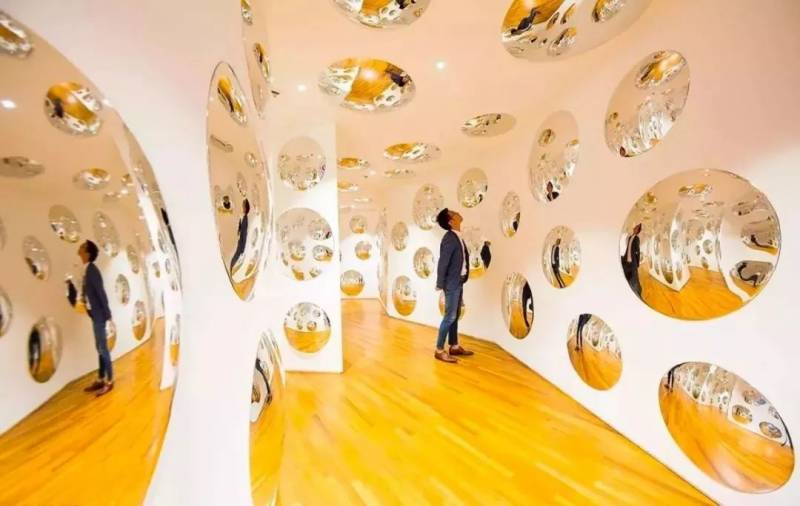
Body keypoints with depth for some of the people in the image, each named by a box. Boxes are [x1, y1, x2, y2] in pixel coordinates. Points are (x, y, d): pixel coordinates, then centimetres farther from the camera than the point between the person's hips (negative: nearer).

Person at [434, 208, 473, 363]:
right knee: (450, 316, -3)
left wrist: (461, 280, 13)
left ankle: (454, 346, 27)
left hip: (458, 283, 9)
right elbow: (442, 263, -19)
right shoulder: (449, 238, -18)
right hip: (452, 284, -9)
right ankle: (439, 350, 8)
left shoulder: (457, 237, 10)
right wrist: (440, 285, -15)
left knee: (455, 316, 15)